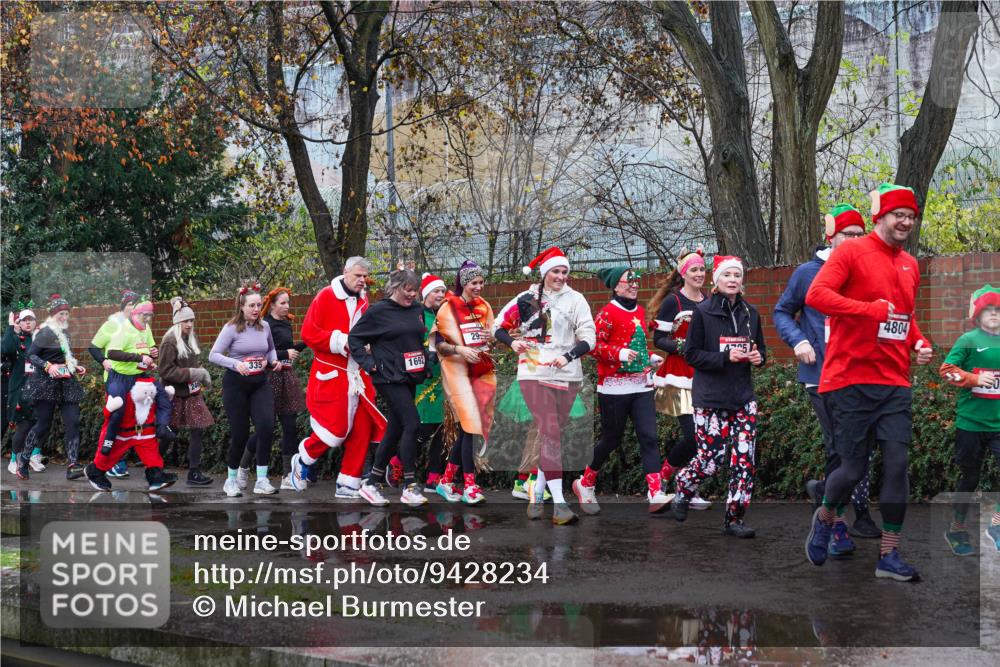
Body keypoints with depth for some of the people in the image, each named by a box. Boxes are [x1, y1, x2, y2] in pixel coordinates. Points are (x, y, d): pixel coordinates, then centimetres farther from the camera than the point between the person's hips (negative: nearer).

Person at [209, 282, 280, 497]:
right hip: (236, 384, -3)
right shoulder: (231, 328, -9)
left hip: (260, 384, 4)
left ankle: (262, 480, -8)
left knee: (266, 427, -15)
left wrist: (274, 360, 1)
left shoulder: (264, 326, 4)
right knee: (240, 433, 0)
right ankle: (231, 479, 22)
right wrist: (235, 364, -29)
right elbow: (213, 355, -14)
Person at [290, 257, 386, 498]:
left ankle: (349, 484, 12)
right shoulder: (326, 296, -6)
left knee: (361, 431, 3)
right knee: (335, 428, -9)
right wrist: (342, 342, -16)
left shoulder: (364, 301, 12)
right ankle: (302, 461, 18)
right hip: (332, 374, -6)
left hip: (359, 376, 6)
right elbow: (309, 332, -11)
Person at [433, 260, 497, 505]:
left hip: (482, 371, 5)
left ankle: (447, 481, 16)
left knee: (467, 429, 5)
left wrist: (493, 340, -3)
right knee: (470, 425, -14)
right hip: (457, 371, -5)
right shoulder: (448, 308, -3)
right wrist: (460, 349, -21)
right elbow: (439, 345, -4)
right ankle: (469, 486, -12)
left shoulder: (484, 306, 12)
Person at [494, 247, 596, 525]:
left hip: (567, 376, 2)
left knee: (551, 434, 7)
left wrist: (568, 356, -17)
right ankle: (559, 503, -19)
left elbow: (588, 338, 0)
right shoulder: (526, 299, 5)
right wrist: (513, 342, -8)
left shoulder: (575, 299, 4)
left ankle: (537, 493, 21)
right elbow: (499, 325, 12)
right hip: (533, 374, -2)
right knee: (550, 432, -13)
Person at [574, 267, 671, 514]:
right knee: (611, 440, 5)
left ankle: (656, 495, -14)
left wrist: (651, 357, 11)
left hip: (641, 386, 6)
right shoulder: (608, 313, -8)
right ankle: (585, 484, 28)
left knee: (649, 438, -8)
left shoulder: (640, 311, 14)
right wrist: (620, 354, -26)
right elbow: (594, 344, -14)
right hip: (614, 387, -6)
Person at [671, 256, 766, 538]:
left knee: (745, 459, -4)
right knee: (711, 458, -5)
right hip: (710, 398, -4)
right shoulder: (703, 312, -4)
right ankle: (682, 491, 26)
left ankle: (735, 519, 6)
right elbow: (691, 354, -6)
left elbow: (761, 350, 20)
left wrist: (759, 356, -4)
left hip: (743, 397, 4)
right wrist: (725, 357, -18)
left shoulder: (750, 313, 9)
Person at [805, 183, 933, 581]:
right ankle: (825, 517, 30)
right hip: (851, 380, -5)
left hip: (894, 383, 6)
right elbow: (816, 295, -17)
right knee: (854, 468, -1)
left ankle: (889, 556, 7)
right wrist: (870, 309, -23)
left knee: (897, 464, -1)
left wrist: (919, 343, 7)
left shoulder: (910, 265, 15)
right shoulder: (852, 252, -5)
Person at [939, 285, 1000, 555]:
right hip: (971, 421, -3)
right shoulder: (969, 340, -5)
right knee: (970, 477, 9)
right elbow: (946, 369, -9)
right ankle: (957, 529, 26)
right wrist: (974, 379, -19)